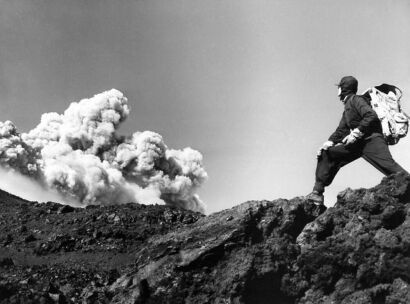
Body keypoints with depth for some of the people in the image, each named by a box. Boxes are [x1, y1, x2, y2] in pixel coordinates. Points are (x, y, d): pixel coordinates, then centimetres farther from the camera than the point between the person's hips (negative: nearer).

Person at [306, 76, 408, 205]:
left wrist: (356, 133, -20)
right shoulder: (347, 108, 26)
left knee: (388, 164, -27)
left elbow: (372, 116, -17)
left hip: (371, 139, -9)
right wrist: (328, 143, 9)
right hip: (357, 143, 9)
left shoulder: (355, 99, -3)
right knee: (326, 154, 5)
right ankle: (317, 193, 4)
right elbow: (341, 130, 24)